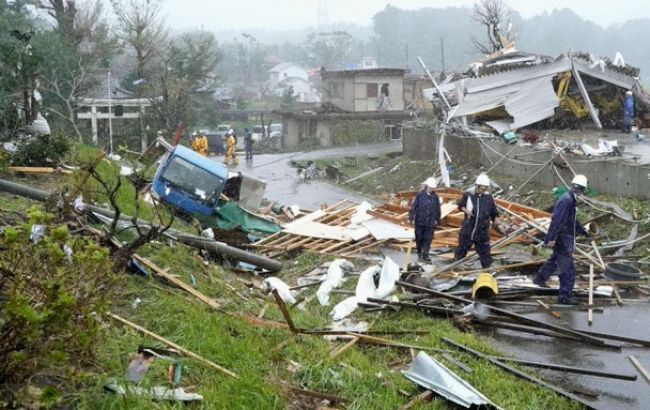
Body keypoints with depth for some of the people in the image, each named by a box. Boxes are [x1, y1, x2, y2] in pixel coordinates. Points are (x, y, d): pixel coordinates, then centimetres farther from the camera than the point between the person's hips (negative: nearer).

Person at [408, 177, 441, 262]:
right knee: (419, 238, 8)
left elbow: (437, 209, 13)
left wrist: (438, 220, 17)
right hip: (420, 221, -2)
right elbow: (414, 206, -6)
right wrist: (411, 218, -8)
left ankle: (425, 255, 1)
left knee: (428, 239, -3)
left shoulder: (435, 197, 4)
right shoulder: (420, 195, -5)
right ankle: (420, 254, 24)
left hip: (430, 223, 2)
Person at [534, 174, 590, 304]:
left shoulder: (571, 201, 11)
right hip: (563, 239, -11)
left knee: (555, 259, 30)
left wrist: (583, 231, 35)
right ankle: (565, 296, -2)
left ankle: (540, 279, 48)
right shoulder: (566, 201, -22)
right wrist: (551, 238, -32)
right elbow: (557, 220, -28)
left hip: (566, 239, 11)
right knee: (567, 269, -7)